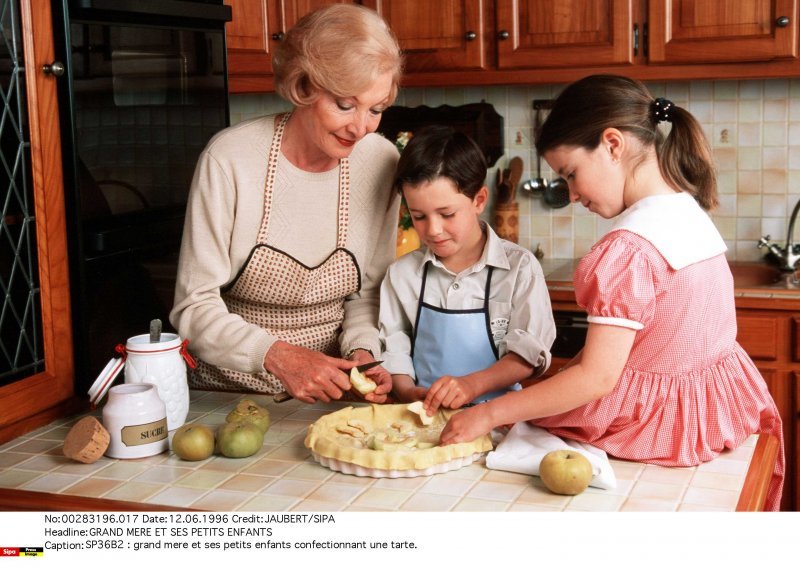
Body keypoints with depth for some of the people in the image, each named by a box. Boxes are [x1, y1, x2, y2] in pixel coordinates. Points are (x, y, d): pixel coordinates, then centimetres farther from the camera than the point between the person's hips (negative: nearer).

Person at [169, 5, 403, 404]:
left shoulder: (381, 162, -5)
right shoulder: (230, 158, -15)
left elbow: (368, 291, 7)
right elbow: (194, 307, -13)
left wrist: (362, 352, -12)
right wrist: (277, 356, -27)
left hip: (328, 388, 2)